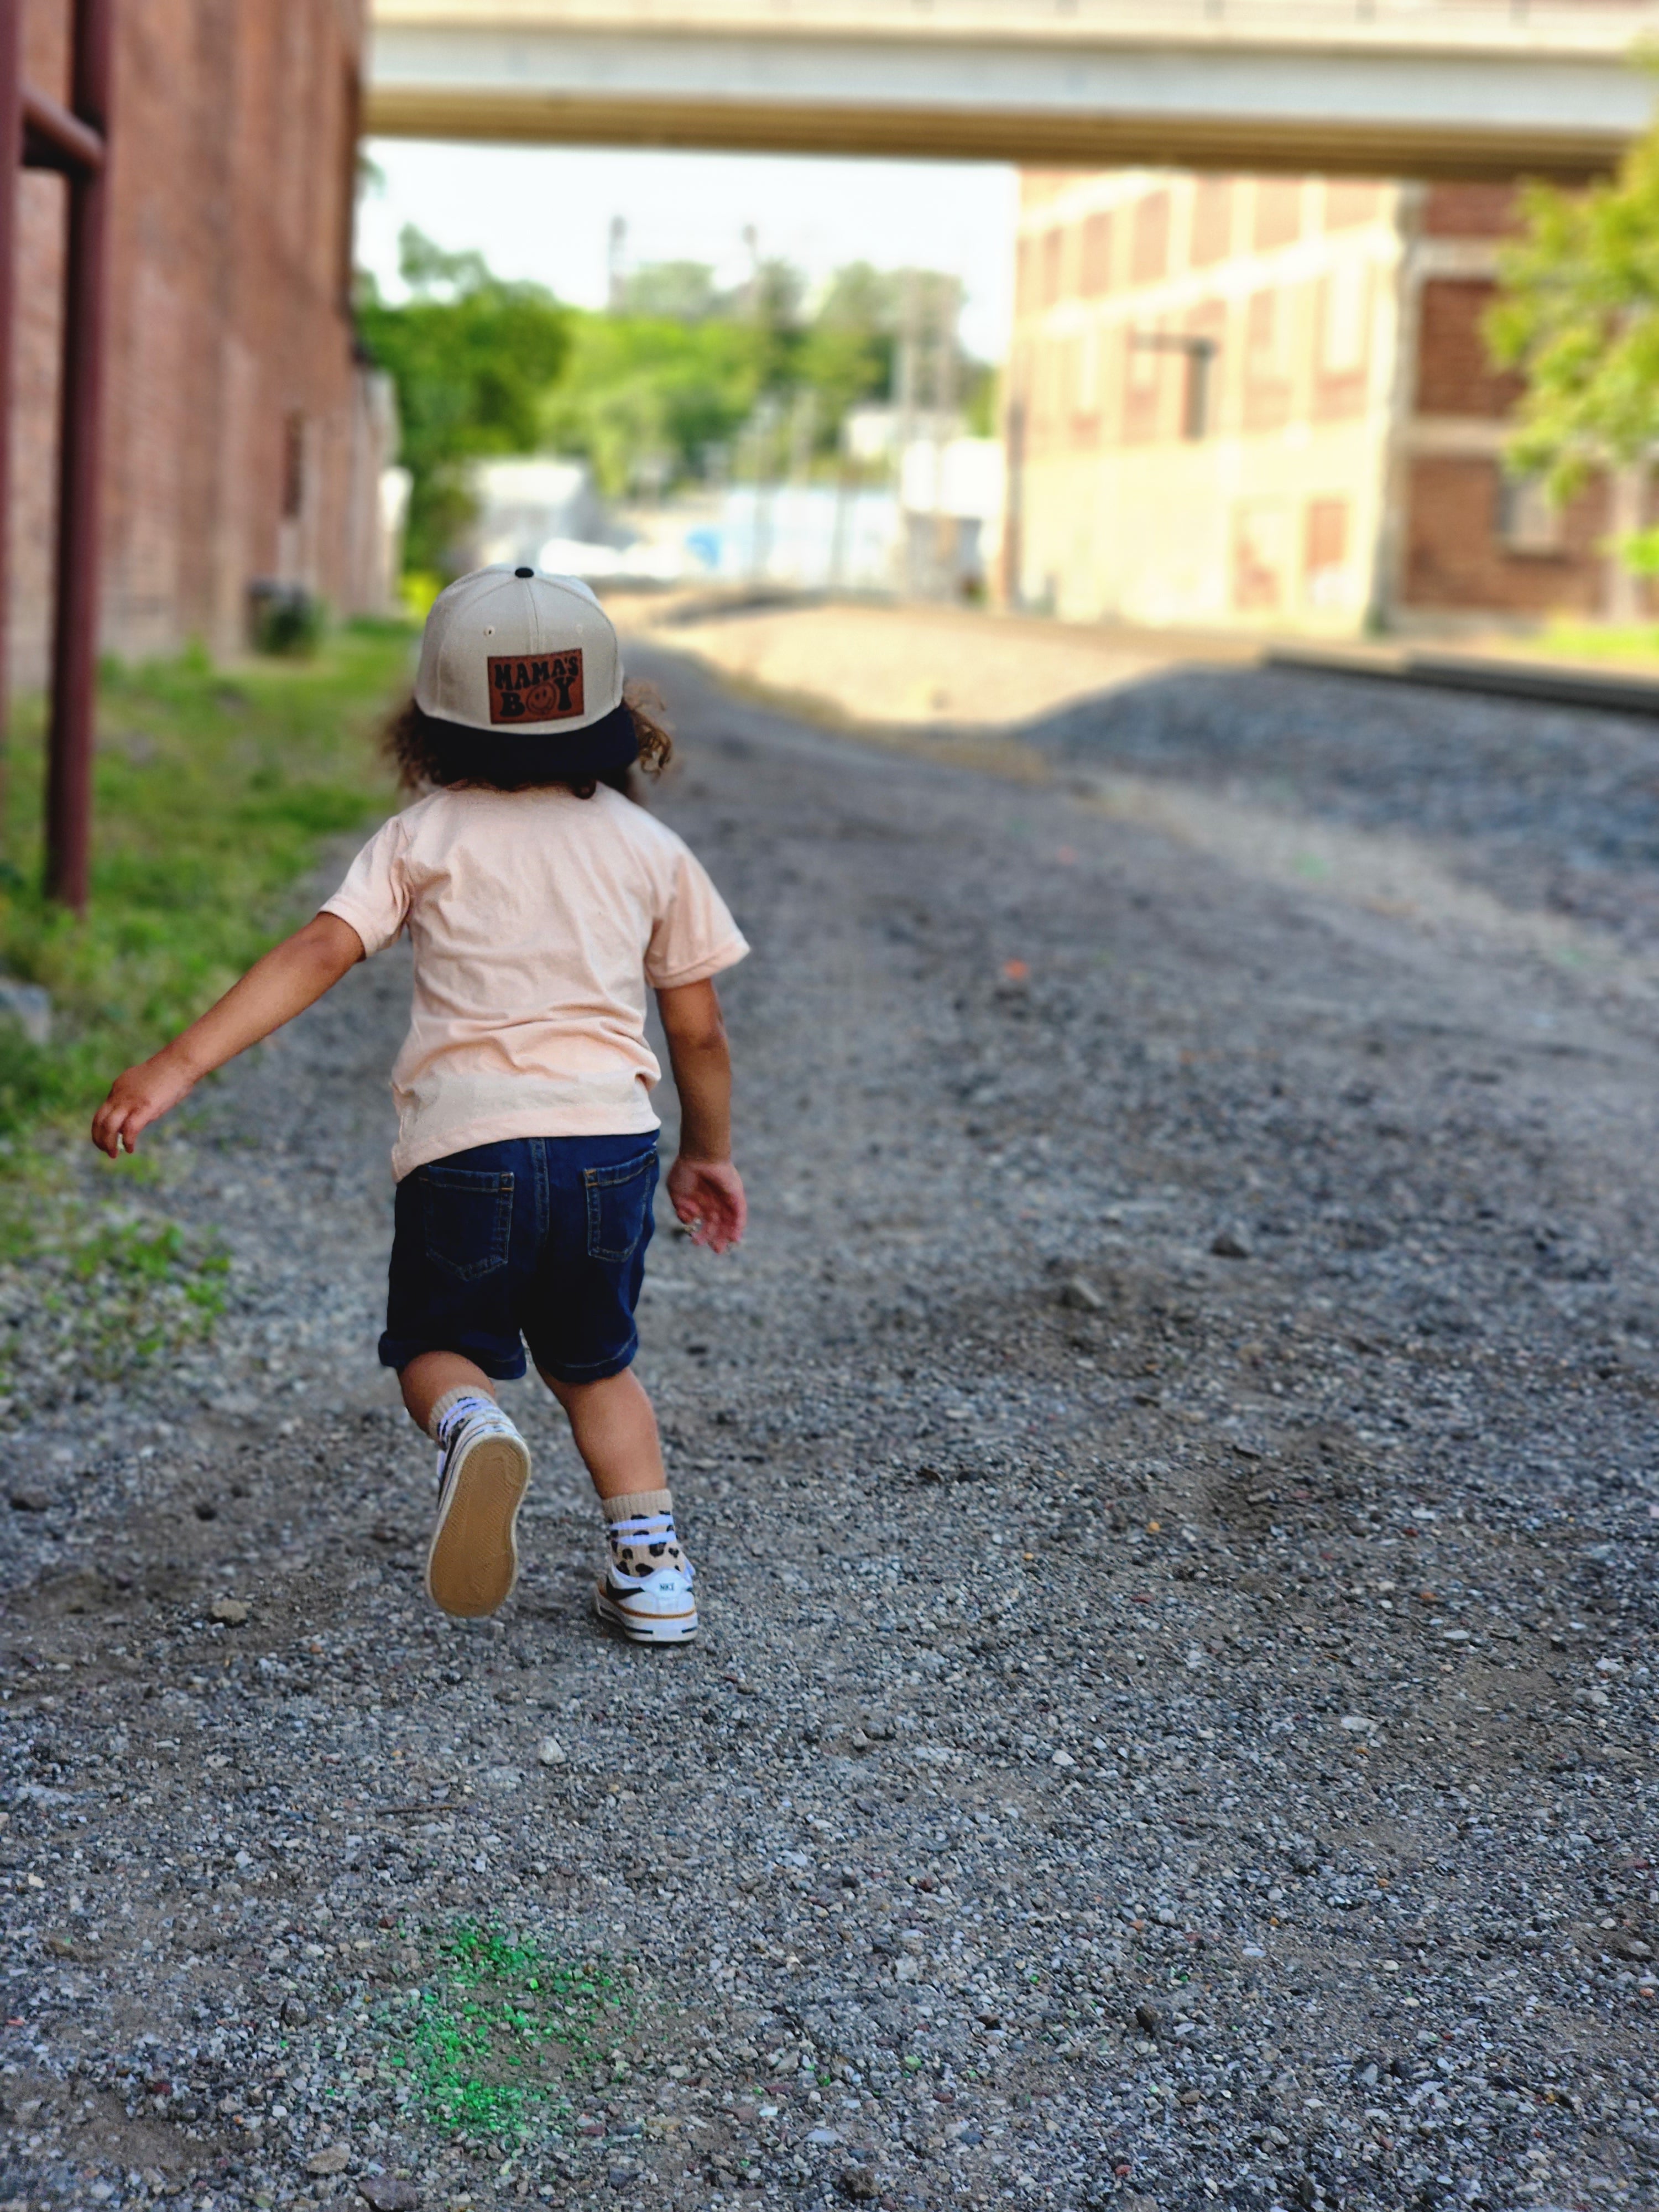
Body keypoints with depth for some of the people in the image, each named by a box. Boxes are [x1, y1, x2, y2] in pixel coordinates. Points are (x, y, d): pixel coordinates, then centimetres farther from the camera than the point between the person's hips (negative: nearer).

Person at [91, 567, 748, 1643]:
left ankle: (473, 1427, -16)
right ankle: (651, 1563, 13)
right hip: (611, 1139, 2)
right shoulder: (650, 847, 12)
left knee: (440, 1344, 19)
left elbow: (321, 951, -7)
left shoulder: (423, 838, 7)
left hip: (466, 1143, -2)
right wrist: (709, 1153, 29)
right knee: (595, 1359, 25)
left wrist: (182, 1063, -12)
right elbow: (699, 1030, 14)